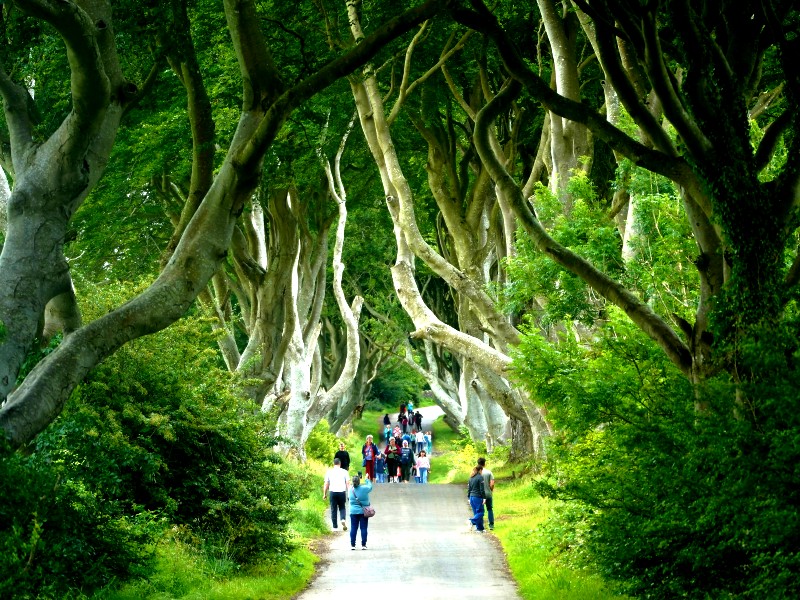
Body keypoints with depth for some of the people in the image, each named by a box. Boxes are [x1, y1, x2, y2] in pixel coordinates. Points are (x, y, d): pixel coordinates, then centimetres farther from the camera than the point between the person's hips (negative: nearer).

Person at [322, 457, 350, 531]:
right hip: (342, 492, 0)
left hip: (333, 492, 0)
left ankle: (335, 526, 8)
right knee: (342, 507, 16)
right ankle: (343, 519, -10)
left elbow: (326, 484, 3)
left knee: (333, 509, 8)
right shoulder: (344, 472, 1)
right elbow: (348, 483, -2)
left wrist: (325, 494, 10)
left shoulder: (329, 472, 3)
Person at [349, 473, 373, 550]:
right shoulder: (364, 488, -12)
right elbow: (370, 487, 8)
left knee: (353, 528, 5)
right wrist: (367, 480, 23)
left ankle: (352, 545, 6)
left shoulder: (351, 489, -5)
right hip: (363, 512, -2)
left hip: (353, 512, 2)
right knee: (363, 528, 4)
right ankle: (363, 545, 4)